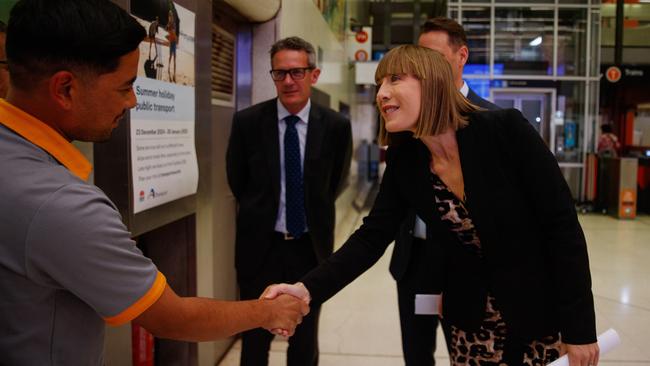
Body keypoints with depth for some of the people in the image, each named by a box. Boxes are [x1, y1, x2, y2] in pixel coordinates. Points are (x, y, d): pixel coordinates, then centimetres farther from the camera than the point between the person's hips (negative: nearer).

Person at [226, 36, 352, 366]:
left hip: (311, 247, 1)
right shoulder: (247, 121, -8)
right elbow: (237, 181, 5)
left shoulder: (336, 126, -8)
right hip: (260, 245, 0)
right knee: (255, 339, 12)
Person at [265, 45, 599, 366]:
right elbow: (371, 238, -8)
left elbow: (562, 224, -17)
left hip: (543, 315, -3)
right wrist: (307, 289, -23)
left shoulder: (506, 130, -19)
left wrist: (580, 327, -16)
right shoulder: (403, 162, -6)